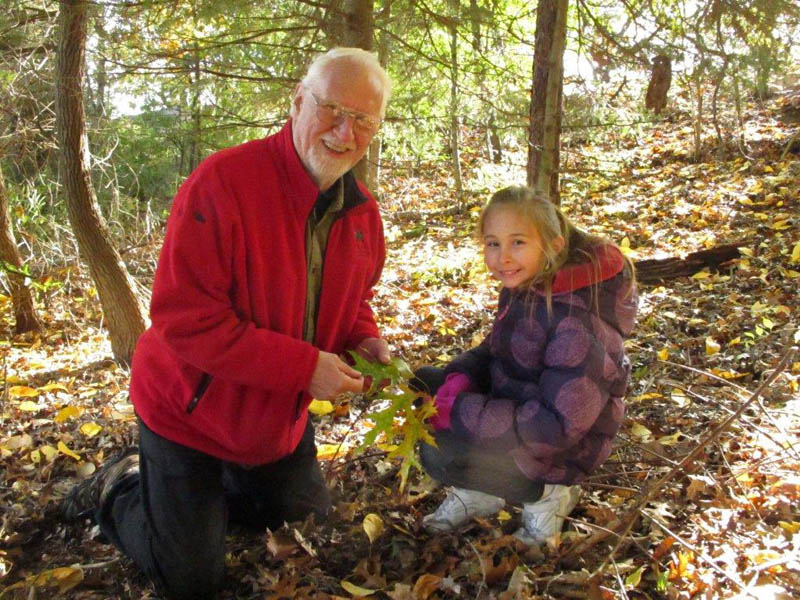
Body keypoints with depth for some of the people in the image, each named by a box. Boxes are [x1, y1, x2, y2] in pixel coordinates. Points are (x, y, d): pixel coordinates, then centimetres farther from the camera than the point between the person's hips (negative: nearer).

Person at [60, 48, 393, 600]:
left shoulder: (363, 212, -5)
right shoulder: (223, 182, -28)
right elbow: (184, 318, -32)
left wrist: (365, 339, -12)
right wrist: (305, 366, -33)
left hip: (281, 418, 7)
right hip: (191, 410, -7)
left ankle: (207, 492, 40)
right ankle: (118, 491, 30)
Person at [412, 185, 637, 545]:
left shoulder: (576, 320, -30)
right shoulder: (522, 289, -3)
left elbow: (562, 423, -30)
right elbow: (494, 351, 10)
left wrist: (461, 411, -30)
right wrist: (459, 379, -14)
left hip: (560, 451, -8)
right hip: (516, 410, 9)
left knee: (439, 454, -22)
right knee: (424, 383, 2)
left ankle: (546, 493, -2)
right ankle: (476, 491, 9)